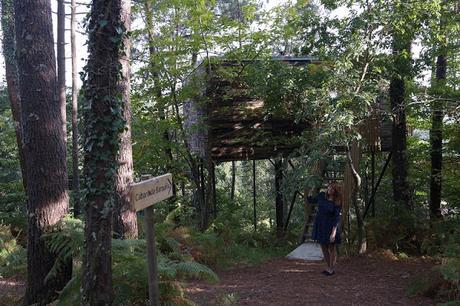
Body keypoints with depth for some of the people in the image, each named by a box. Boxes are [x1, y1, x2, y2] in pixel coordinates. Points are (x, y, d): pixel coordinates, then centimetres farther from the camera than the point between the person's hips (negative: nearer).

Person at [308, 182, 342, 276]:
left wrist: (333, 232, -25)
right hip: (320, 226, 5)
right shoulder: (322, 195, -2)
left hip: (330, 227, -5)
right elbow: (311, 200, 18)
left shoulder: (337, 203, -15)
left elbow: (337, 218, -19)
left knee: (332, 248, 6)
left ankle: (331, 269, 19)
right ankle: (328, 268, 27)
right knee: (324, 248, 13)